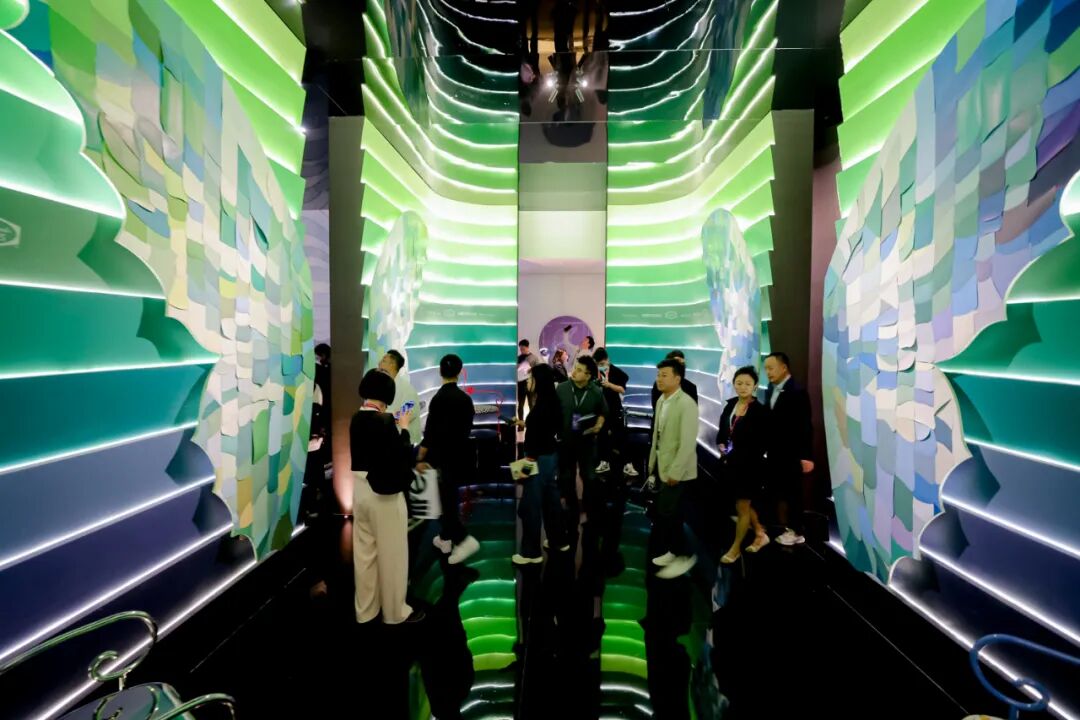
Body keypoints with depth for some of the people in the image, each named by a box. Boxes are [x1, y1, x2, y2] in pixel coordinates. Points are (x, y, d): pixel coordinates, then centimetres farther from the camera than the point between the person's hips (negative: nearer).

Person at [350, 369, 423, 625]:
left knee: (364, 553, 18)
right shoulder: (384, 420, -21)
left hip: (360, 491, 8)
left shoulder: (357, 419, 2)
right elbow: (401, 454, -17)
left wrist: (395, 425, 8)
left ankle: (365, 610, 33)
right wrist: (403, 428, -6)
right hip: (384, 494, -8)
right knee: (391, 555, 8)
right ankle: (395, 612, 23)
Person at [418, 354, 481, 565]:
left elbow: (431, 431, -17)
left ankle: (465, 539, -9)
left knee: (448, 499, 1)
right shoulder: (465, 397, 1)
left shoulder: (439, 398, -16)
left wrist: (420, 458, -10)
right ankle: (445, 539, 28)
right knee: (449, 496, 18)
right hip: (463, 454, 6)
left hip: (447, 455, -6)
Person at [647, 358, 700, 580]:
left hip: (677, 471, -7)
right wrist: (653, 462, 12)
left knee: (666, 514, -4)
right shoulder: (661, 400, 3)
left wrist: (675, 472, -21)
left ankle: (685, 555, 16)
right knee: (670, 513, 17)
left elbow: (688, 442, -23)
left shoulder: (687, 404, -21)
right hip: (662, 466, 7)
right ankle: (674, 551, 35)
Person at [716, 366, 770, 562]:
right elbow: (722, 428, 11)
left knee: (742, 507, 7)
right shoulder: (731, 404, 3)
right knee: (744, 504, 21)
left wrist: (737, 454, -20)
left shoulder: (760, 411, -15)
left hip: (749, 465, -6)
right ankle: (760, 534, 43)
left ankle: (735, 548, 23)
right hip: (732, 463, 6)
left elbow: (761, 444, -15)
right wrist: (721, 445, -7)